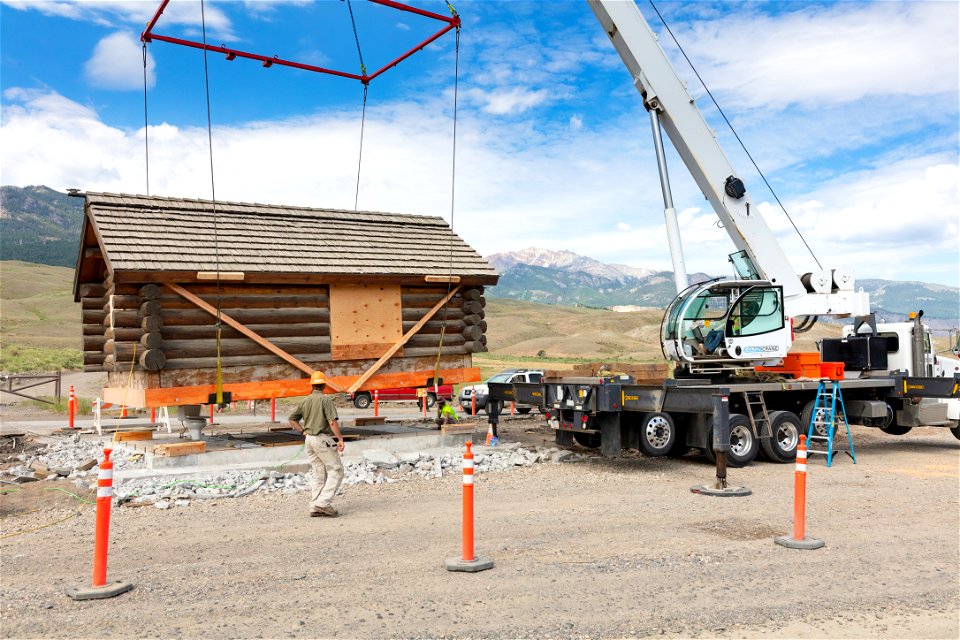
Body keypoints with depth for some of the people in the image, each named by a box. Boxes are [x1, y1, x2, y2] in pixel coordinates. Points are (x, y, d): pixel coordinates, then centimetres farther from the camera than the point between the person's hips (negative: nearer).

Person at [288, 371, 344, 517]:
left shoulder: (305, 401, 9)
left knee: (319, 474, 12)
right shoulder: (326, 399, -11)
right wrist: (340, 439, -19)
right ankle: (323, 503, -13)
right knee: (336, 471, -2)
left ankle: (315, 507, 10)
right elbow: (332, 421, -20)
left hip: (309, 440, 7)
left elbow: (292, 419, 16)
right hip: (323, 439, -7)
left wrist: (303, 431, 13)